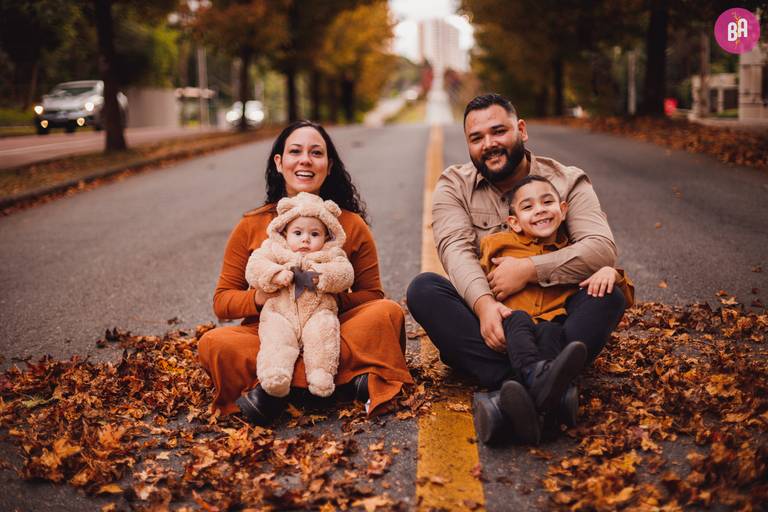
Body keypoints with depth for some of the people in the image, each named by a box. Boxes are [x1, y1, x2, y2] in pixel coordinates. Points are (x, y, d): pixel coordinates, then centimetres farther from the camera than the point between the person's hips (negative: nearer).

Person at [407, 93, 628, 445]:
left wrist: (529, 269, -24)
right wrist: (483, 303, -34)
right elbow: (456, 249, -14)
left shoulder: (567, 181, 3)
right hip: (483, 318, 1)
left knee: (610, 293, -28)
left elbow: (602, 249, -14)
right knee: (423, 289, -26)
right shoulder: (453, 186, 5)